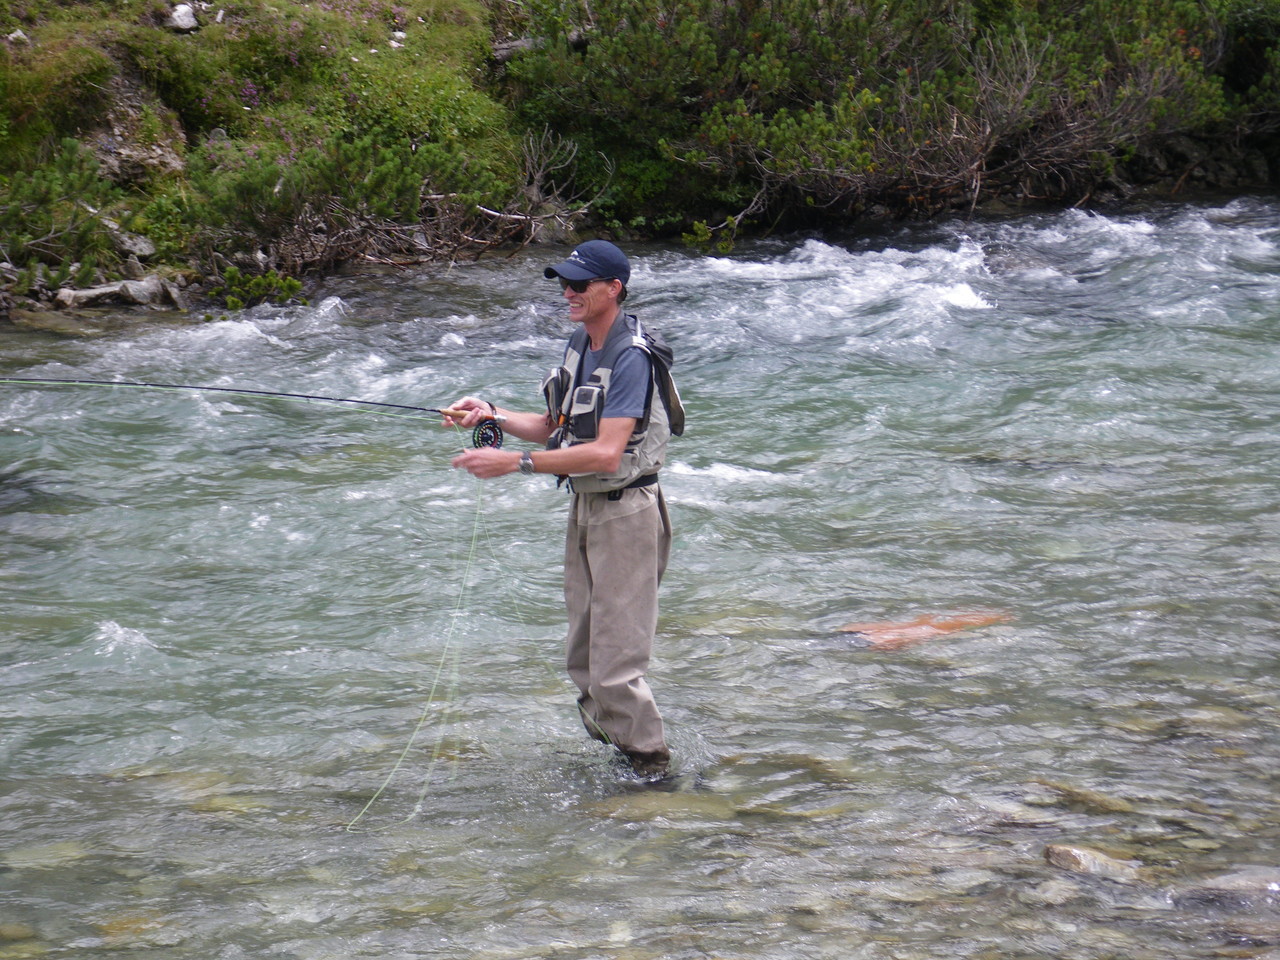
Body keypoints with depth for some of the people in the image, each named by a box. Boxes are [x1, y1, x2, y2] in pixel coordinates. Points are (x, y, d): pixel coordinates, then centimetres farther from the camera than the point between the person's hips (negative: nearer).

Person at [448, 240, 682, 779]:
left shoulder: (631, 357, -20)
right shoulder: (580, 342, 8)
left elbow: (606, 453, -28)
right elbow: (558, 429, 15)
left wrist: (515, 463, -28)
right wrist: (493, 415, -1)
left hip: (625, 511, -9)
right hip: (584, 506, 9)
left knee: (616, 659, -7)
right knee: (583, 653, 14)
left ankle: (648, 763, 5)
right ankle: (602, 737, 27)